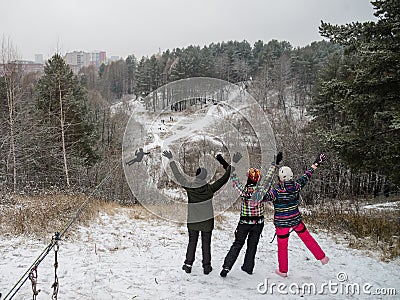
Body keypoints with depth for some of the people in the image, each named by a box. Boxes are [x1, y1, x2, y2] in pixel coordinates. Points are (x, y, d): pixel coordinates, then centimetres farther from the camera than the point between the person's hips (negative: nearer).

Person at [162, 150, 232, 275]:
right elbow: (223, 180, -6)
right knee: (206, 243, 9)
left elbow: (177, 175, -4)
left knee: (192, 242, 14)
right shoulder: (210, 188, -13)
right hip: (207, 220, -1)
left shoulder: (189, 187, -11)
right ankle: (206, 266, 12)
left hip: (192, 221, 1)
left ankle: (188, 264, 14)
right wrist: (229, 167, 7)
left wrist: (171, 160, 2)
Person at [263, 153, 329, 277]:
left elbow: (262, 197, -18)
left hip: (281, 224, -3)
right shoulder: (296, 186, -11)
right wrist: (317, 163, 17)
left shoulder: (276, 191, -23)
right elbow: (306, 176, 3)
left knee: (282, 246, 13)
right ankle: (322, 257, 35)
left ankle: (283, 271, 26)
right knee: (307, 238, 24)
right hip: (296, 220, 4)